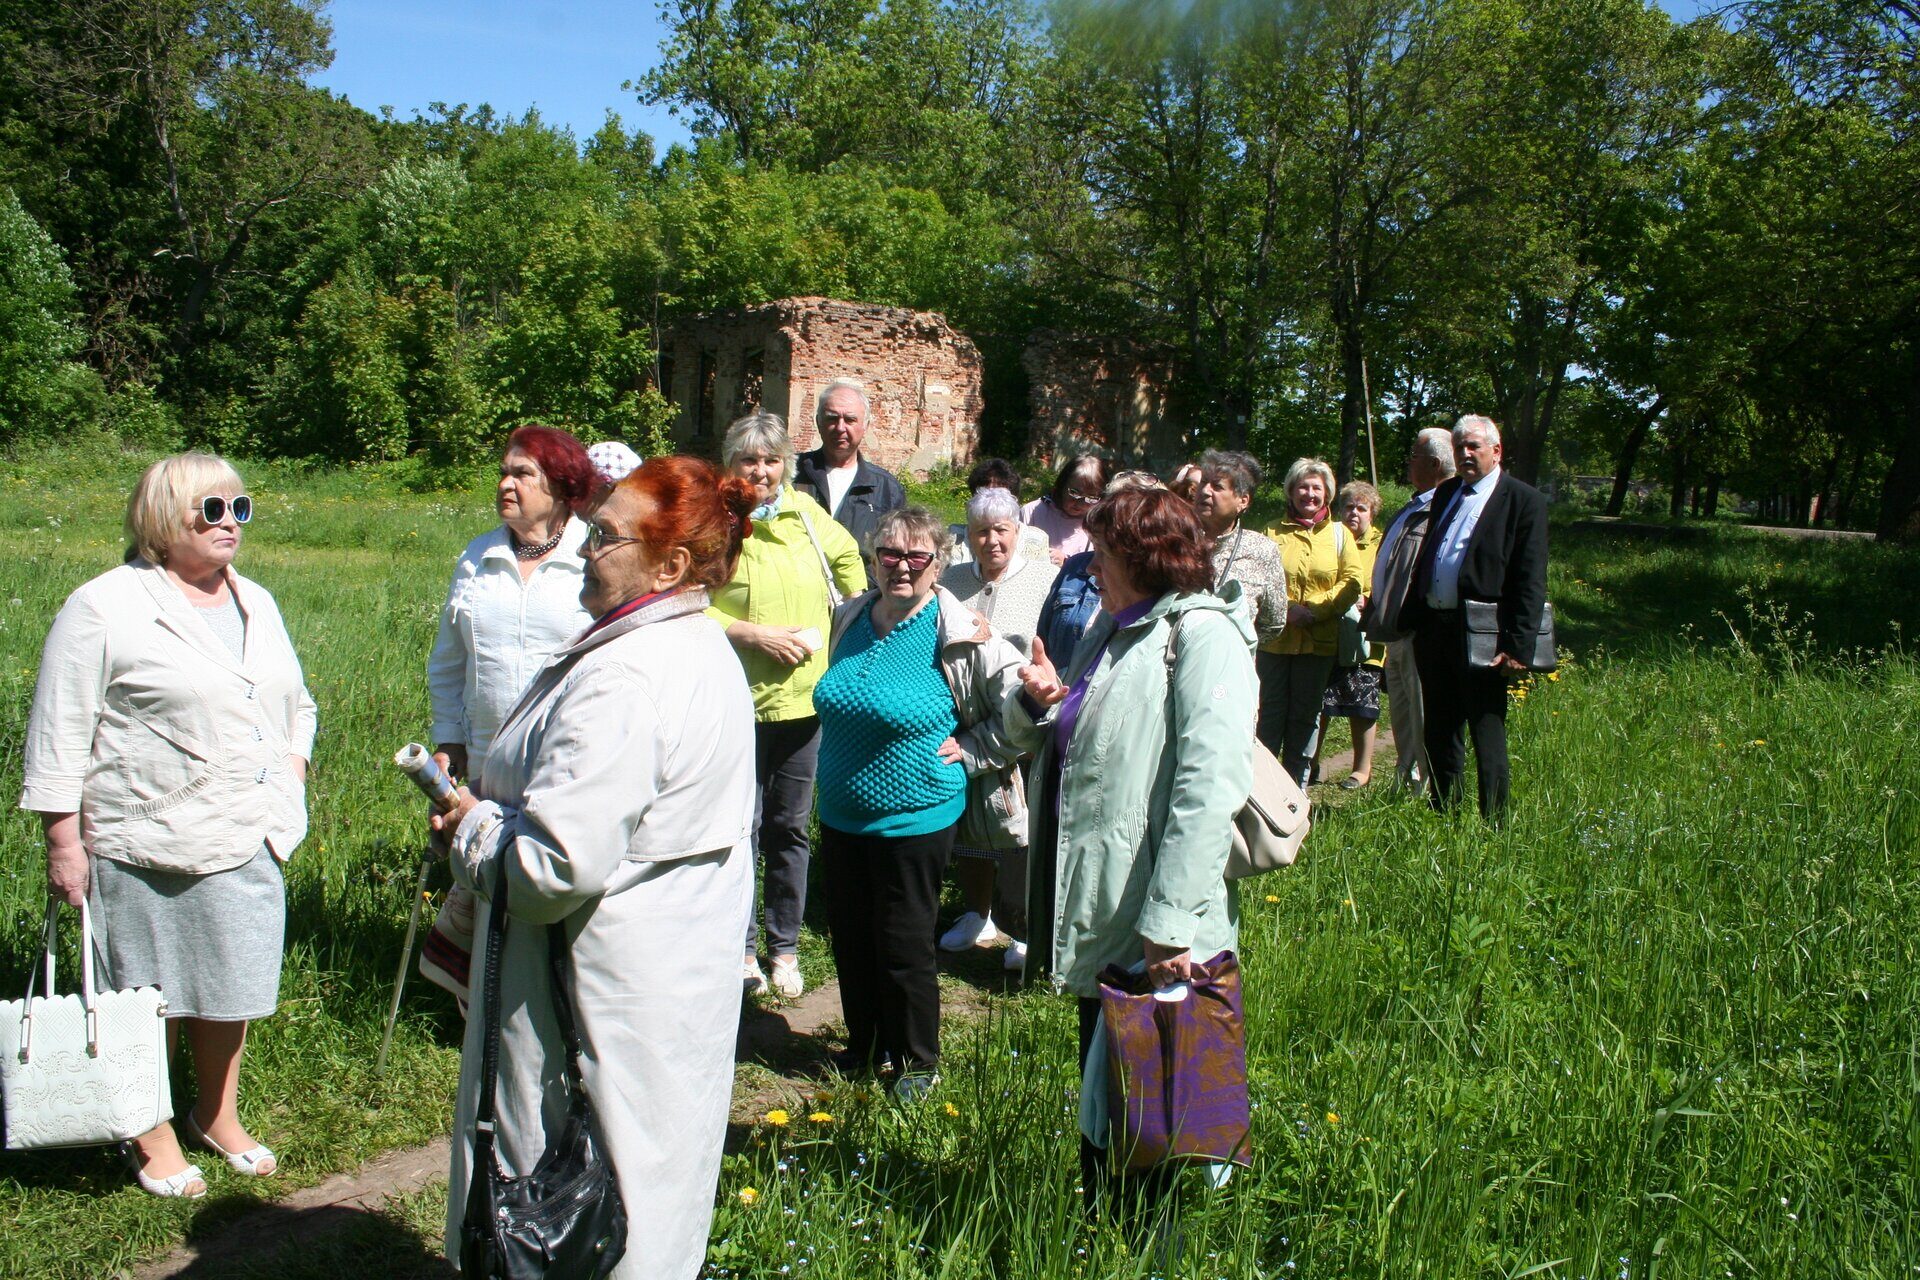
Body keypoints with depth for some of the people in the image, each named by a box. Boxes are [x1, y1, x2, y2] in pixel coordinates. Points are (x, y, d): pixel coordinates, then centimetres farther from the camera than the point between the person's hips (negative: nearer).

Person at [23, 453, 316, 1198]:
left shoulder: (256, 603, 12)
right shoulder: (105, 609, -8)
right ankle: (151, 1138, 26)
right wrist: (63, 843, -10)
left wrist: (292, 776, 10)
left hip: (249, 841, 6)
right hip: (150, 848, -6)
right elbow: (59, 736, -8)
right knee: (151, 996, 8)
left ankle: (218, 1117, 34)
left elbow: (295, 703, 23)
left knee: (232, 985, 15)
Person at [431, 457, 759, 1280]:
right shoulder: (706, 652, 5)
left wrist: (472, 829, -11)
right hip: (690, 959, 10)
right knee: (656, 1168, 24)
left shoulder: (620, 679, -27)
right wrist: (504, 800, 5)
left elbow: (557, 867, -31)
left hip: (604, 986, -10)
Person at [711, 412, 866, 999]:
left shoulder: (807, 514, 6)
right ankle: (741, 948, 20)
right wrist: (754, 633, -18)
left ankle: (785, 946, 26)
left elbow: (847, 558, 25)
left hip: (804, 695, 4)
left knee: (790, 827, 13)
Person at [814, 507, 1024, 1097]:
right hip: (840, 816, 6)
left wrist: (968, 752, -12)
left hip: (915, 820, -6)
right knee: (850, 938, 17)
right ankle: (865, 1046, 38)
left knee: (904, 947, 6)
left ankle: (918, 1061, 27)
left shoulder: (958, 634, -16)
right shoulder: (850, 620, 2)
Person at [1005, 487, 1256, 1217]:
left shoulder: (1202, 634, -14)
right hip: (1094, 916, 9)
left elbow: (1209, 787, -24)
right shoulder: (1111, 628, 13)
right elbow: (1041, 741, 22)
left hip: (1152, 935, -9)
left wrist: (1172, 923, -28)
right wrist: (1038, 702, -1)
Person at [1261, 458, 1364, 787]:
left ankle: (1296, 785, 19)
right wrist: (1285, 609, -18)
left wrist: (1314, 610, -13)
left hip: (1319, 640, 1)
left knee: (1306, 714, 9)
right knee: (1270, 711, 1)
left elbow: (1352, 582, 0)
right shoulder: (1274, 532, 6)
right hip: (1275, 637, -1)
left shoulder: (1339, 533, 9)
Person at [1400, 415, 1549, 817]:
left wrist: (1518, 645, -16)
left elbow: (1530, 583, -10)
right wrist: (1409, 619, 11)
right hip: (1433, 630, 7)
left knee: (1487, 737, 1)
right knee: (1439, 734, 14)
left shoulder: (1523, 501, -5)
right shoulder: (1445, 493, 15)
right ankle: (1441, 814, 26)